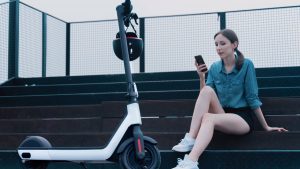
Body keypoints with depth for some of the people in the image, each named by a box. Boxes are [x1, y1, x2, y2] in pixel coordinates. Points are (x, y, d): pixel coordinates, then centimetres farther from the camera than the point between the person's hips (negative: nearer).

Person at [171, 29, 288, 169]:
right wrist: (201, 77, -10)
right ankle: (190, 139, -34)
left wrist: (266, 126, 0)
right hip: (222, 116, 4)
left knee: (208, 117, -34)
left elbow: (252, 98, -2)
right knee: (207, 90, -24)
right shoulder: (214, 67, 6)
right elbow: (205, 98, 4)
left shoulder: (246, 65, -6)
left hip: (242, 118, -4)